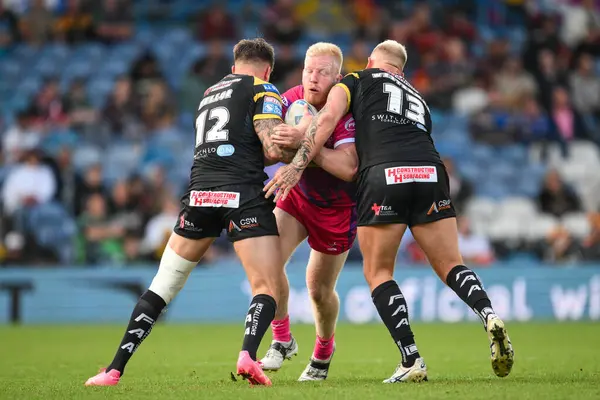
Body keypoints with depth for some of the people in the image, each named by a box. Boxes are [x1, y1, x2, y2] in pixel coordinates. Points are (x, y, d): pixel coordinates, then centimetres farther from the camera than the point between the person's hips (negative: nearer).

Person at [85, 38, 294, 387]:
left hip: (200, 193, 5)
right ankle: (248, 354, -29)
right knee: (267, 288, -1)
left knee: (163, 286, 12)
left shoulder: (208, 95, 28)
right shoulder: (262, 90, 7)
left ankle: (116, 369, 9)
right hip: (244, 193, -5)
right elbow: (273, 149, -6)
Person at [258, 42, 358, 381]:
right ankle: (282, 339, 0)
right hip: (298, 194, 4)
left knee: (319, 289, 4)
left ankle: (324, 349, 35)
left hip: (338, 207, -4)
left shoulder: (345, 113, -29)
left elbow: (348, 168, -42)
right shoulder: (292, 100, -13)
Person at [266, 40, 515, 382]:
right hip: (430, 171, 4)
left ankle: (412, 361, -1)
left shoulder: (356, 81, 21)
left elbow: (328, 118, 5)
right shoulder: (417, 97, 36)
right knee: (451, 266, 12)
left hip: (383, 175, -4)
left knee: (378, 273, 9)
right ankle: (490, 317, -16)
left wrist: (297, 165, 1)